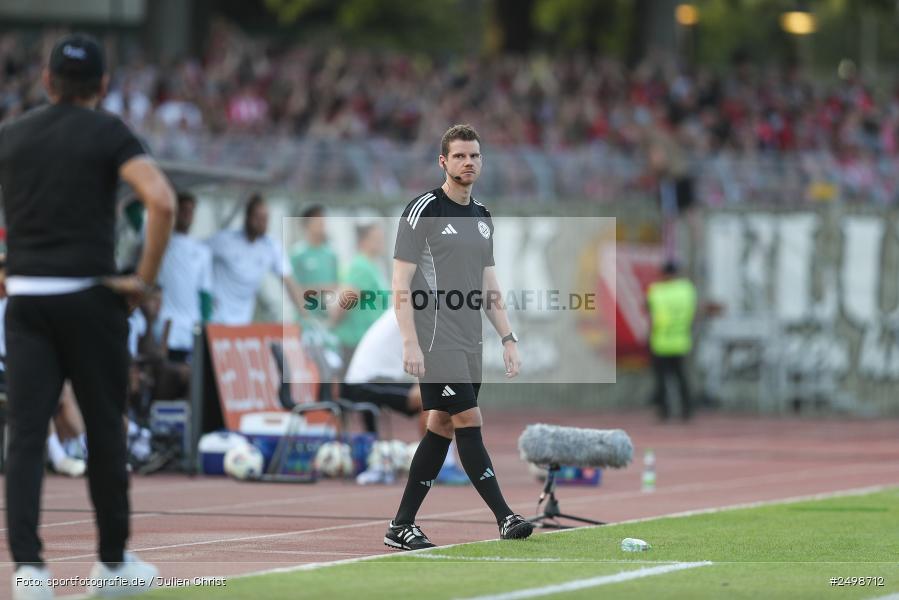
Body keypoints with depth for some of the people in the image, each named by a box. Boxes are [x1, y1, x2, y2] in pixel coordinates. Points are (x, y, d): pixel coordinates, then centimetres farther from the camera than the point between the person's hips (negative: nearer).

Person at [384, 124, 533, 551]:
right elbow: (401, 283, -9)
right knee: (469, 422, -12)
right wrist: (410, 342, -17)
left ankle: (401, 527, 10)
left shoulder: (482, 217, 16)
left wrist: (507, 338, 13)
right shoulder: (423, 210, -6)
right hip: (436, 342, -7)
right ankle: (504, 517, -12)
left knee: (440, 430, 6)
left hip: (469, 345, 7)